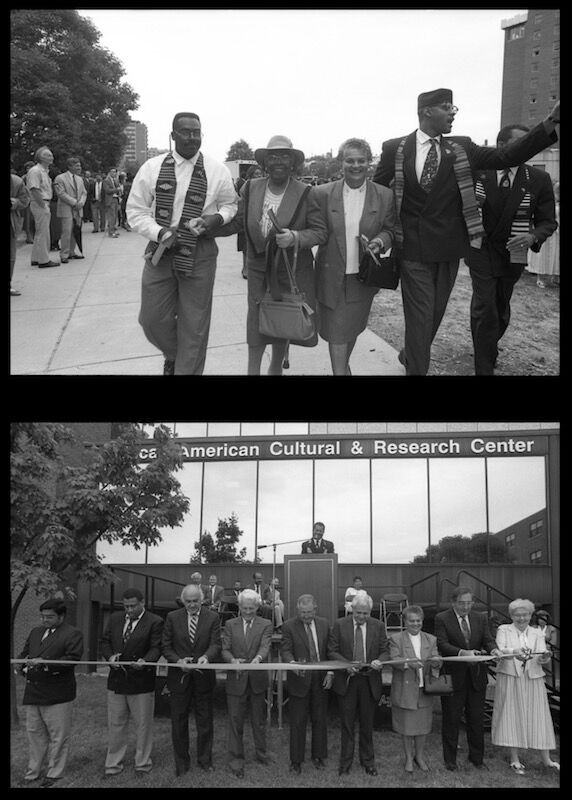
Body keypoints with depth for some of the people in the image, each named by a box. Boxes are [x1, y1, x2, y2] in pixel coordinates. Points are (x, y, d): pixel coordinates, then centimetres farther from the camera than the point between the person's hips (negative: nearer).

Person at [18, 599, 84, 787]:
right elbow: (24, 653, 20)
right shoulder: (35, 632, 16)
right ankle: (33, 772, 28)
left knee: (58, 736, 2)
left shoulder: (72, 634, -7)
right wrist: (23, 664, -3)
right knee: (34, 733, 15)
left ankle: (54, 775, 13)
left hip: (57, 694, -7)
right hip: (33, 693, 7)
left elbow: (72, 659, -18)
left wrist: (45, 663, -26)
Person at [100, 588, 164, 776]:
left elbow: (156, 648, -12)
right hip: (117, 678, 4)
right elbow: (105, 641, 10)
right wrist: (110, 656, -9)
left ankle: (143, 763, 21)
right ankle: (113, 764, 23)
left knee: (143, 724, 7)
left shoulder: (155, 622, -8)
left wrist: (144, 661, -30)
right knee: (115, 724, 12)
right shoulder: (115, 618, 8)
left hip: (141, 681, -4)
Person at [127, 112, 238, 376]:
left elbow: (230, 204, 14)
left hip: (200, 253, -1)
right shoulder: (152, 168, 0)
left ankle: (187, 369, 19)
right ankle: (173, 355, 35)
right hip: (160, 249, 1)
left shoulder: (217, 170, 1)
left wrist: (218, 218, -9)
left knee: (194, 325, 3)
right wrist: (160, 233, -15)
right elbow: (135, 210, 3)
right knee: (153, 319, 5)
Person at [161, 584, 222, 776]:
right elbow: (166, 646, 0)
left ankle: (205, 759, 27)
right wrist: (178, 660, -17)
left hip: (203, 676, 0)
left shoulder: (212, 618, -2)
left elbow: (216, 644, -8)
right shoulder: (172, 617, -1)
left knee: (205, 720, 11)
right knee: (178, 722, 9)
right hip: (179, 677, 0)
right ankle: (181, 762, 24)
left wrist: (206, 656, -29)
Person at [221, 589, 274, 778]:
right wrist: (232, 659, -25)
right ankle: (236, 759, 14)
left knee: (259, 719, 15)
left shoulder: (265, 625, 1)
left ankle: (261, 752, 33)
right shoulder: (230, 624, 4)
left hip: (257, 679, 0)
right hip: (236, 679, 0)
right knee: (235, 721, 3)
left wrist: (258, 658, -36)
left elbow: (265, 646, -14)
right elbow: (225, 650, -4)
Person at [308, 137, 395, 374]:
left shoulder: (385, 196, -2)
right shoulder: (322, 194, -4)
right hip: (331, 276, -1)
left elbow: (390, 229, 5)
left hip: (363, 276, 2)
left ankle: (344, 364, 41)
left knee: (352, 328, 16)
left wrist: (379, 241, -14)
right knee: (336, 331, 0)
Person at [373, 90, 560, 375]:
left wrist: (551, 123, -14)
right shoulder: (395, 149, -2)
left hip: (449, 245, 4)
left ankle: (410, 355, 37)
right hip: (414, 247, -3)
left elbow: (507, 157, -6)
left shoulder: (461, 148, 3)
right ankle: (417, 368, 9)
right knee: (420, 314, -3)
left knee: (435, 311, 15)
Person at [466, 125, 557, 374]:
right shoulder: (476, 172, -7)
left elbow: (548, 221, -1)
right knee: (485, 309, -10)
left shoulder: (539, 179, -6)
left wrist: (533, 236, -22)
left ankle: (488, 349, 42)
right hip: (481, 252, -2)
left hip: (513, 256, 2)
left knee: (501, 310, 16)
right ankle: (484, 368, 1)